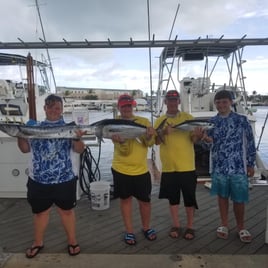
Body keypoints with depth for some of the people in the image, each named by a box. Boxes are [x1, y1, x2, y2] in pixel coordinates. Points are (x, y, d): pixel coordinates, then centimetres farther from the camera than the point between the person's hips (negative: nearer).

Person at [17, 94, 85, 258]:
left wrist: (77, 138, -28)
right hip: (38, 180, 3)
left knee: (67, 210, 13)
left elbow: (79, 150, -7)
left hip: (64, 179, -2)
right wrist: (20, 135, -10)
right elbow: (25, 149, 8)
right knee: (40, 212, 17)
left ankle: (72, 242, 31)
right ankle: (38, 242, 39)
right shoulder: (34, 127, 5)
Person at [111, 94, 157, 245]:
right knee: (125, 199, 11)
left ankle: (146, 228, 33)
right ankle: (129, 231, 27)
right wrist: (121, 141, -36)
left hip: (141, 169, 2)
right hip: (121, 169, -1)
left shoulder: (144, 121, 0)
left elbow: (150, 143, -8)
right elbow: (124, 151, -14)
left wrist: (149, 136, -30)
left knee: (145, 200, 10)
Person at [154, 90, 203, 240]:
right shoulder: (160, 120, 5)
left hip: (187, 165, -1)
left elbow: (193, 140, -3)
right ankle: (176, 226, 27)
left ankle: (190, 227, 23)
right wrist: (163, 133, -22)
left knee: (189, 197, 7)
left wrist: (198, 136, -26)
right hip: (169, 166, 2)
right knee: (173, 197, 12)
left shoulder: (187, 117, 1)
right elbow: (157, 142, -2)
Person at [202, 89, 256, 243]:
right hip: (219, 166, 2)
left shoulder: (242, 120, -3)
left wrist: (251, 164, -1)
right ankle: (224, 225, 29)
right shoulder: (212, 122, 5)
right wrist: (206, 139, -15)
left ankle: (241, 227, 25)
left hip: (238, 166, -2)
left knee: (239, 199, 6)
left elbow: (250, 143, 0)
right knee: (222, 196, 13)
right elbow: (210, 141, 9)